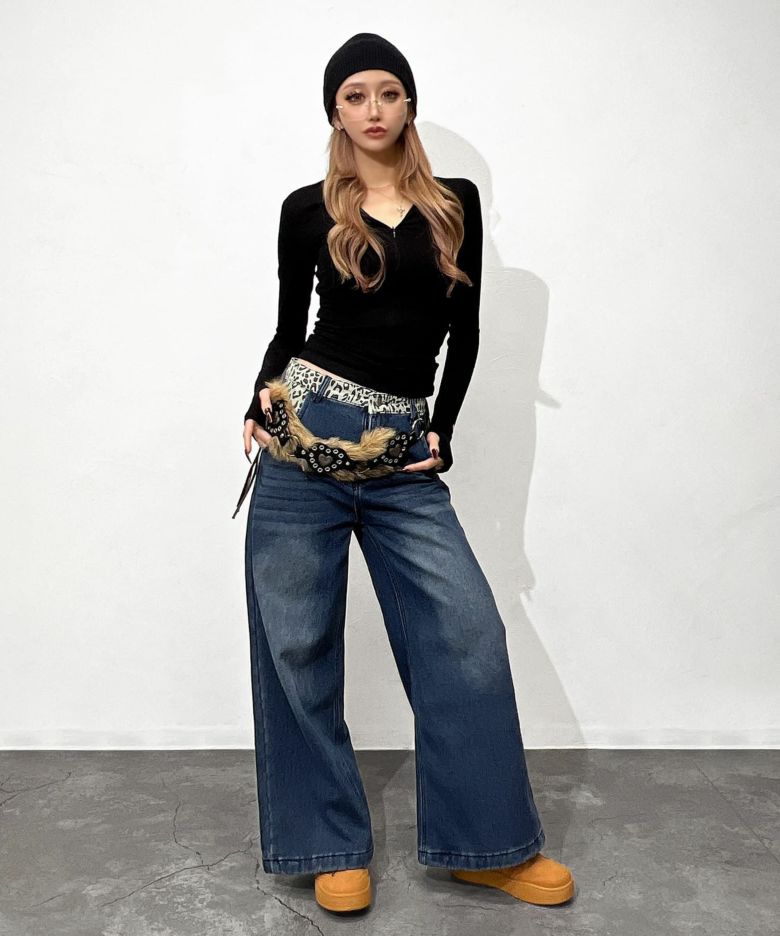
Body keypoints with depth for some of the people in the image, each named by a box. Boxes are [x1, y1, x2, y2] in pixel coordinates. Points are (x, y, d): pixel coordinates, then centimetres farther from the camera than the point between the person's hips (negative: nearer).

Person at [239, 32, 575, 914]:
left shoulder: (455, 203, 10)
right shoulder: (308, 208, 6)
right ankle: (332, 844, 20)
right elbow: (289, 325, 10)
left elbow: (463, 331, 10)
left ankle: (489, 844, 14)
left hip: (404, 455, 1)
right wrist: (264, 399, -8)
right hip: (306, 436, -1)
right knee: (299, 643, 2)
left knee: (468, 634, -4)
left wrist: (442, 431, 0)